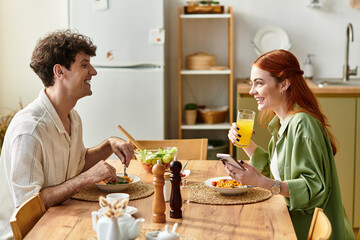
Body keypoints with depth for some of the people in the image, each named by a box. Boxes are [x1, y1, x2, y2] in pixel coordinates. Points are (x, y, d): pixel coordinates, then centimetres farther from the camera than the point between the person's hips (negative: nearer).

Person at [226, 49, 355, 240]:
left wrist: (262, 182, -33)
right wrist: (246, 144, 4)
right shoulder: (281, 121, 8)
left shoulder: (302, 124, -21)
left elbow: (314, 187, -24)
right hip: (290, 221, 8)